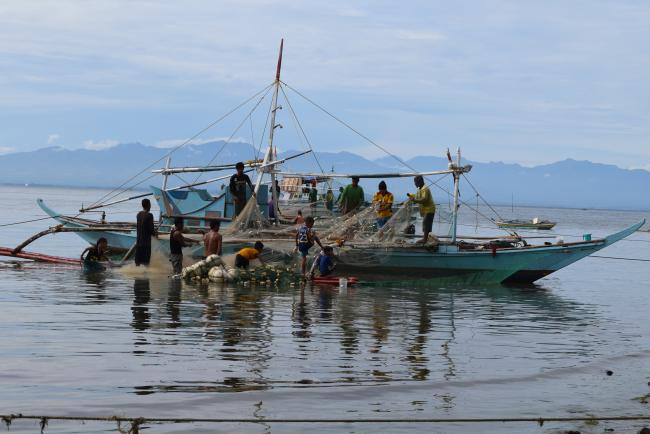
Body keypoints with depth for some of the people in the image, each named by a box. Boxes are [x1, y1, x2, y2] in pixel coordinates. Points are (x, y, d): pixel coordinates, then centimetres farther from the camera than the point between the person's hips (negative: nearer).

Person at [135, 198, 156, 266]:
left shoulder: (139, 214, 5)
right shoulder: (149, 215, -15)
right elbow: (151, 227, -13)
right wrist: (154, 234, 8)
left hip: (139, 238, 6)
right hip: (146, 239, -6)